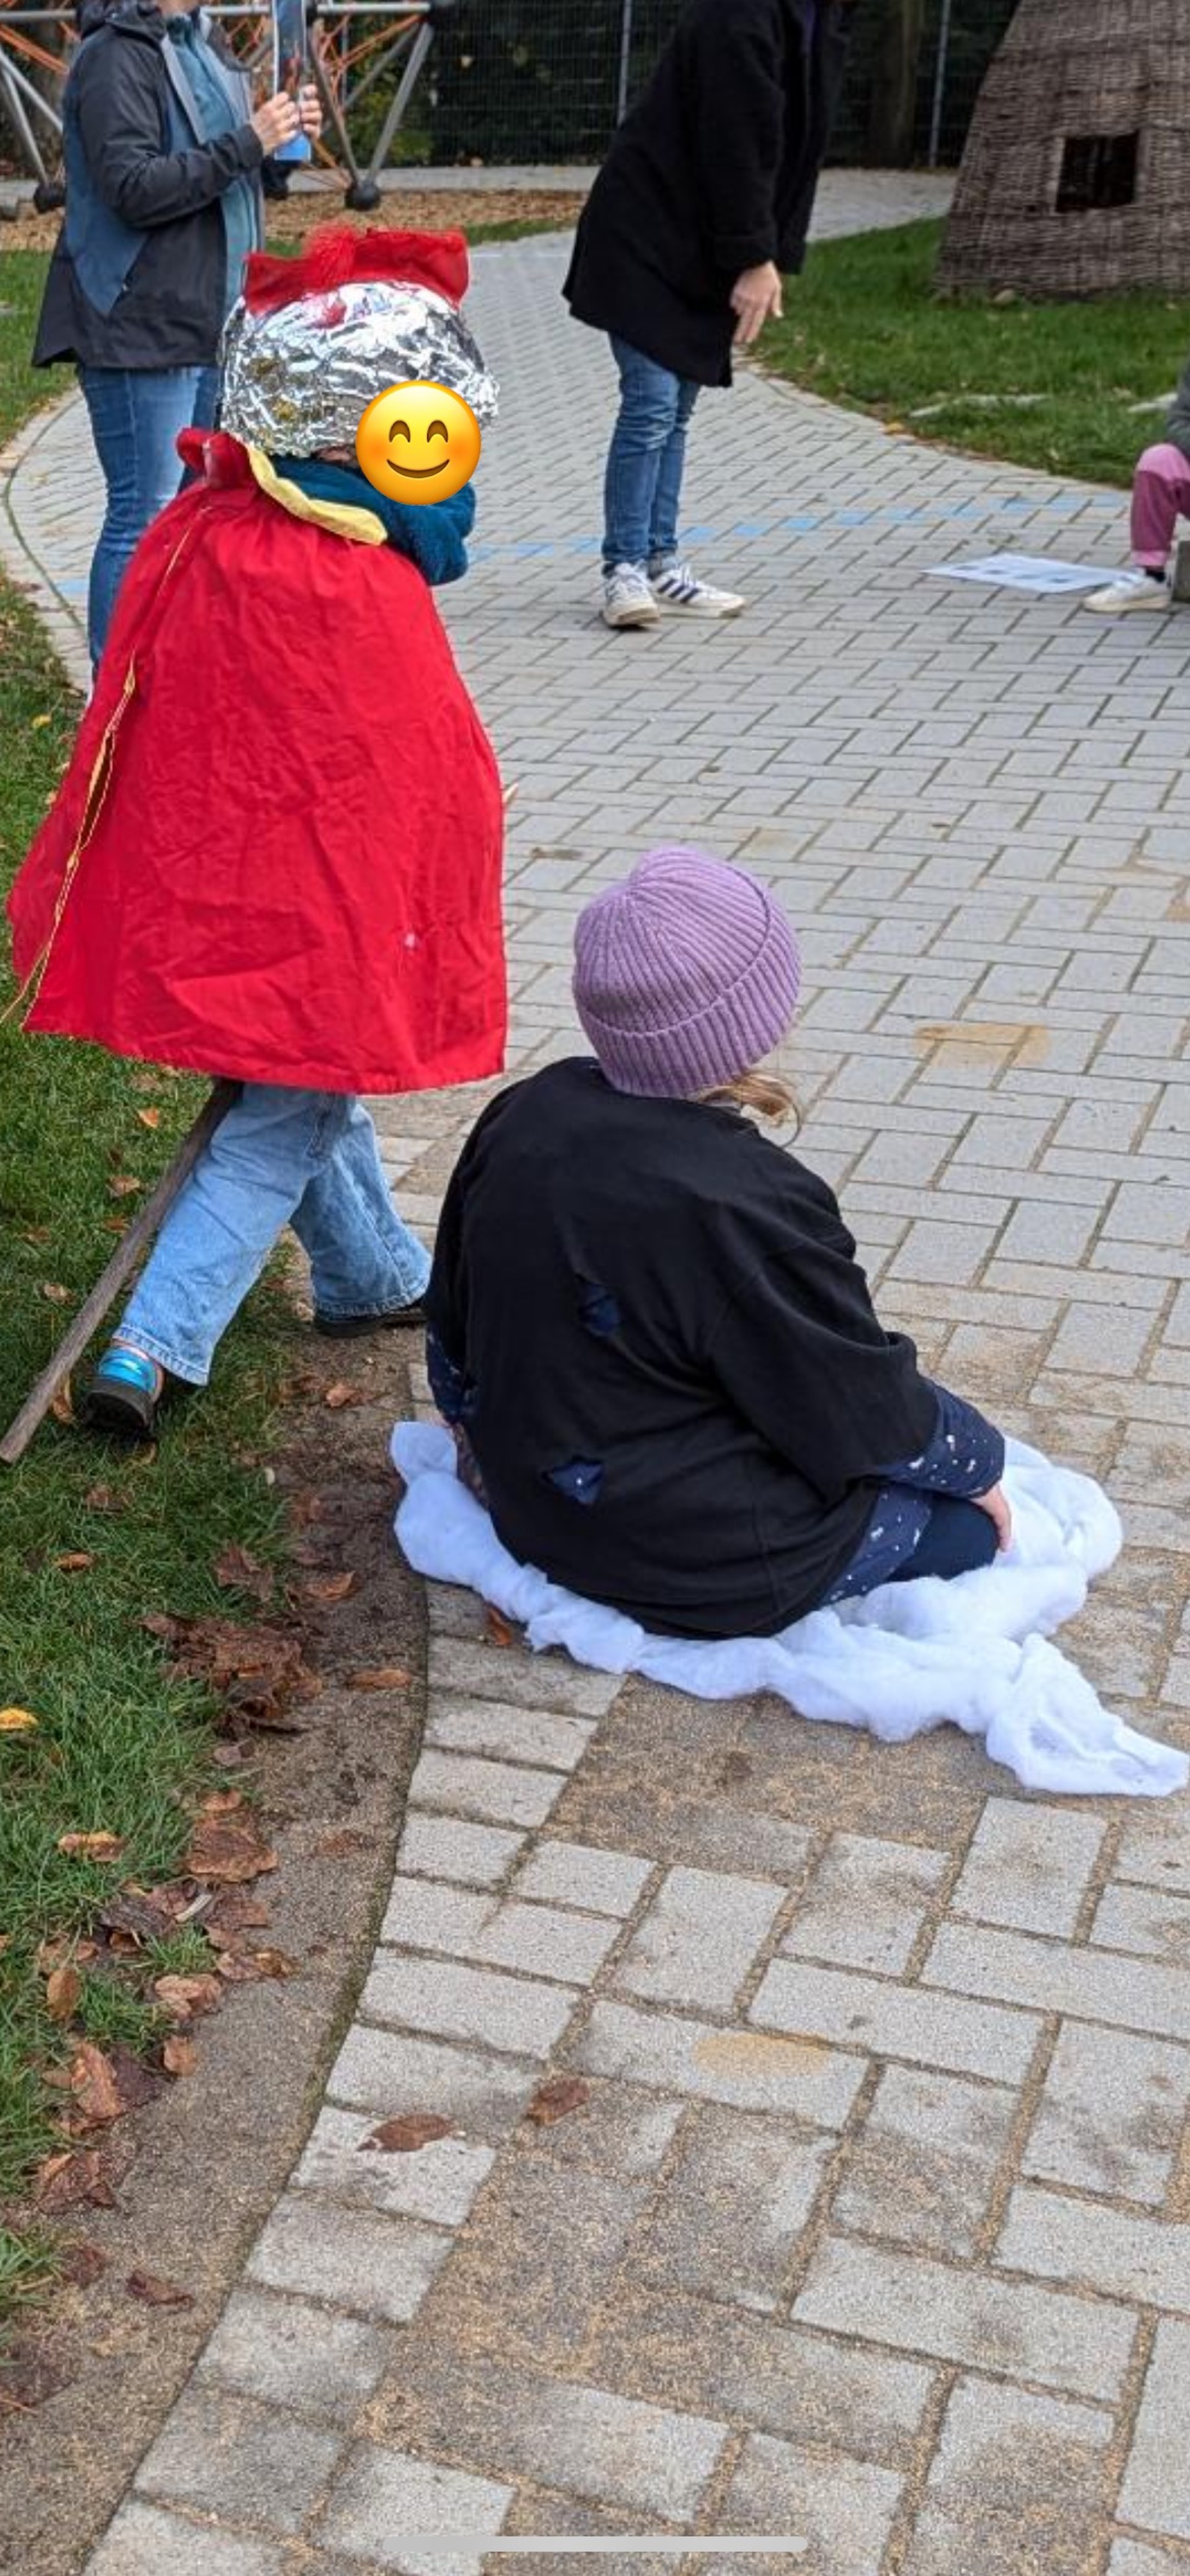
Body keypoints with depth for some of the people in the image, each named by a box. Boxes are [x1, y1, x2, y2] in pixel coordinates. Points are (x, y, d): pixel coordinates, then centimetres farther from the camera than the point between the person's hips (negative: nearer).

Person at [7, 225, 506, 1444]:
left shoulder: (192, 528, -4)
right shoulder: (360, 596, -25)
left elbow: (144, 718, 7)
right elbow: (432, 780, -16)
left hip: (200, 880, 8)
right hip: (316, 908, -8)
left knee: (306, 1087, 25)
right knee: (283, 1132, 7)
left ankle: (376, 1275, 45)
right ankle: (150, 1352, 2)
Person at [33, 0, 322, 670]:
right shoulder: (117, 56, -12)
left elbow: (236, 180, 21)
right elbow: (134, 188, -22)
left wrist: (281, 144, 1)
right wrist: (247, 144, -20)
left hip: (209, 321, 9)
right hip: (142, 330, -9)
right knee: (144, 516, -7)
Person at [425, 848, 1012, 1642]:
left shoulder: (521, 1119, -7)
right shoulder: (744, 1206, -28)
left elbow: (453, 1326, 8)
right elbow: (868, 1403, -15)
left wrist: (494, 1449, 27)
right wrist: (979, 1459, 5)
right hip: (701, 1569, -8)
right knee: (969, 1515, 8)